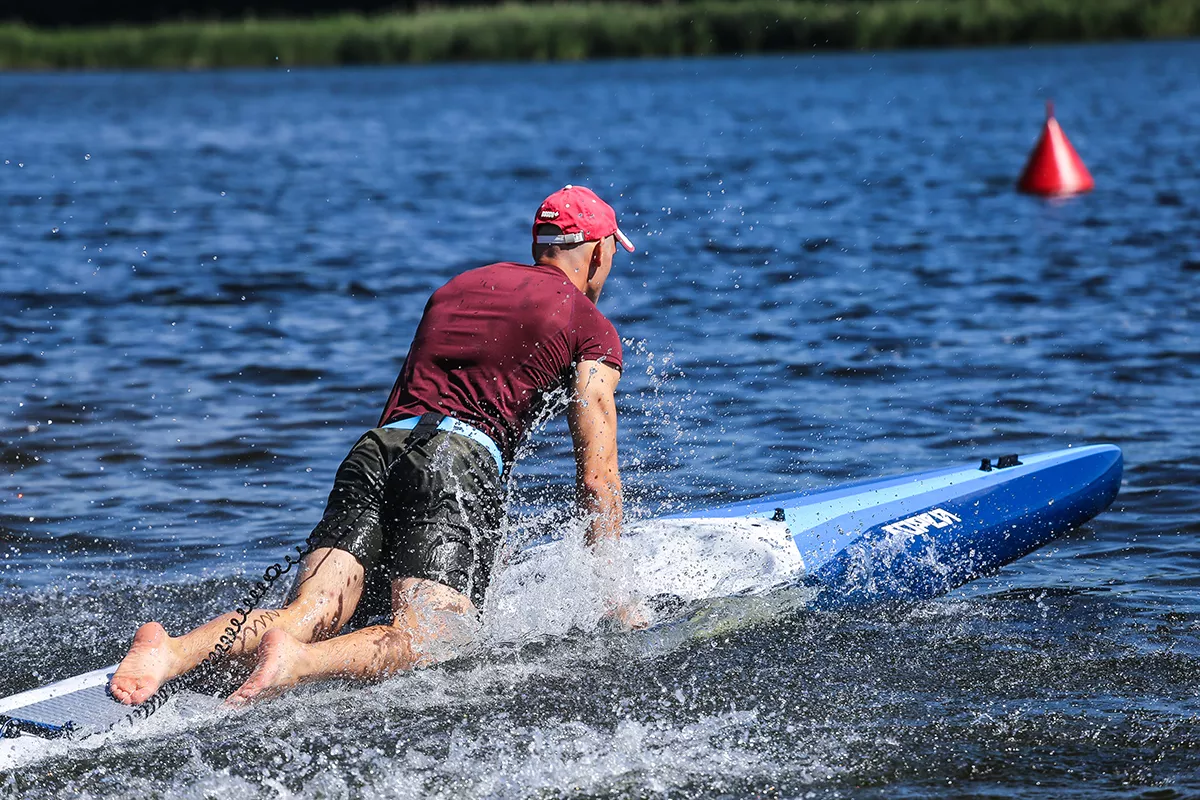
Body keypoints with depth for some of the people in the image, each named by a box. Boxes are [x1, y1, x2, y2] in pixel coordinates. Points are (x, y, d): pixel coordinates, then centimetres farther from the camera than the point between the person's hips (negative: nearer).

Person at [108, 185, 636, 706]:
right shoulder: (592, 327, 13)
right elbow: (597, 475, 6)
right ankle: (294, 663, -48)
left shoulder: (456, 288, 32)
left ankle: (172, 652, -38)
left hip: (377, 448, 6)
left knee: (305, 619, -10)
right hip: (459, 462, -5)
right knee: (424, 638, -18)